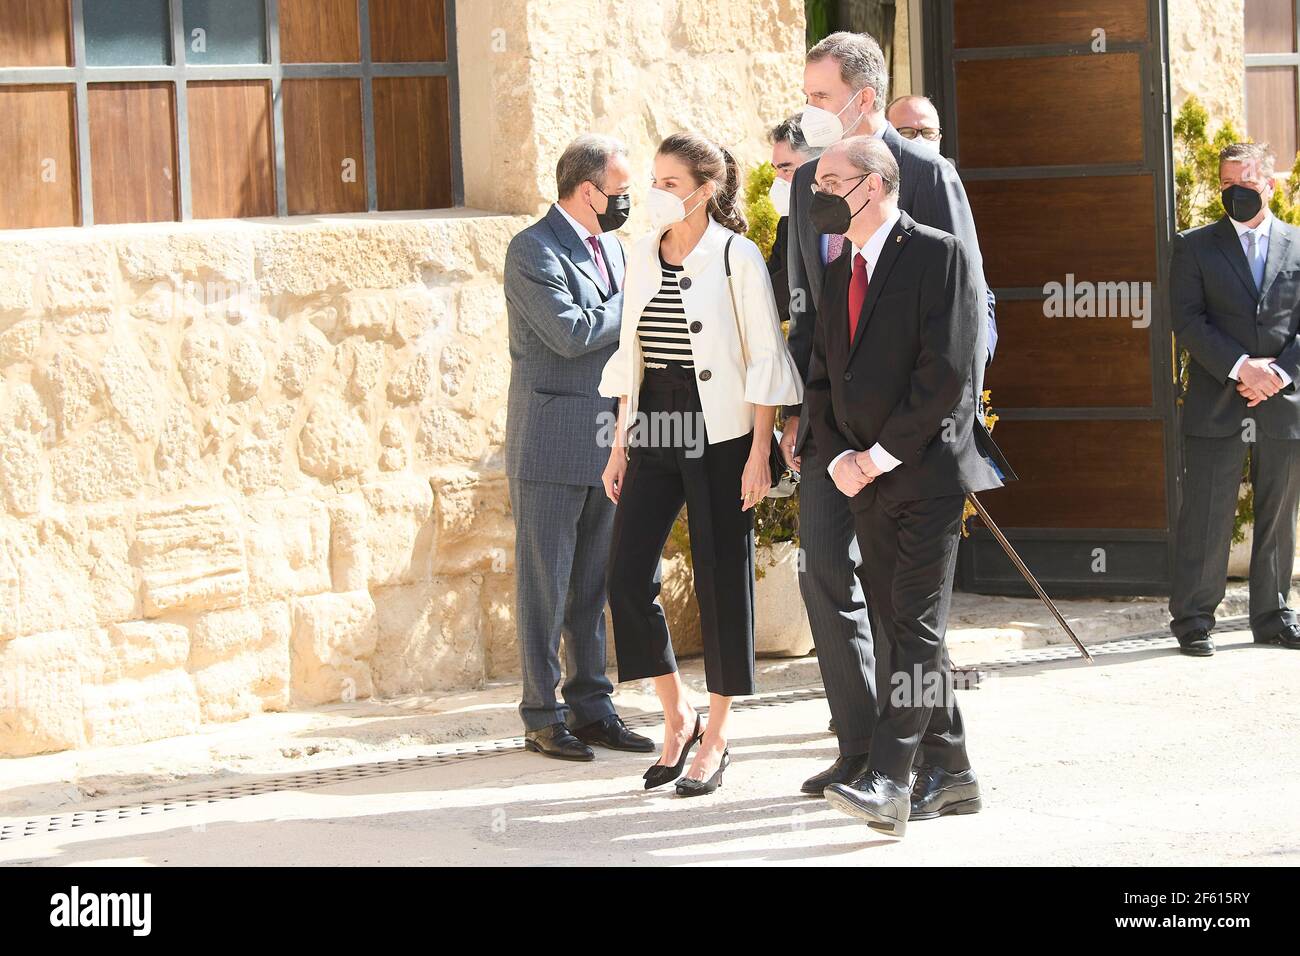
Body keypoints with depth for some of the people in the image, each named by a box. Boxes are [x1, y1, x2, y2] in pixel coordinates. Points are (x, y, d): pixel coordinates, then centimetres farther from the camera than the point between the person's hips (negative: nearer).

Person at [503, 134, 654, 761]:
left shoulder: (611, 245, 14)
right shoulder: (532, 251, -11)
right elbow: (572, 333, -21)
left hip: (605, 444, 7)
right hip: (551, 445, -7)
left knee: (594, 585, 11)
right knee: (545, 586, 0)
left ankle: (592, 709, 17)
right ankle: (543, 717, 6)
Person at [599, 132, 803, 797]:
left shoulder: (736, 256, -7)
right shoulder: (642, 257, 10)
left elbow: (765, 359, -7)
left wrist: (759, 453, -12)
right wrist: (620, 445, 12)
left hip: (718, 434, -5)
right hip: (653, 431, 5)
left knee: (721, 580, 1)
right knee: (628, 574, -3)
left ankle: (715, 738, 13)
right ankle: (677, 716, 15)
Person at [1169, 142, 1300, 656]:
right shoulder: (1195, 247, 5)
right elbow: (1188, 321, -4)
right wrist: (1241, 366, -15)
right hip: (1217, 406, -2)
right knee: (1207, 517, -3)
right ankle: (1193, 620, 2)